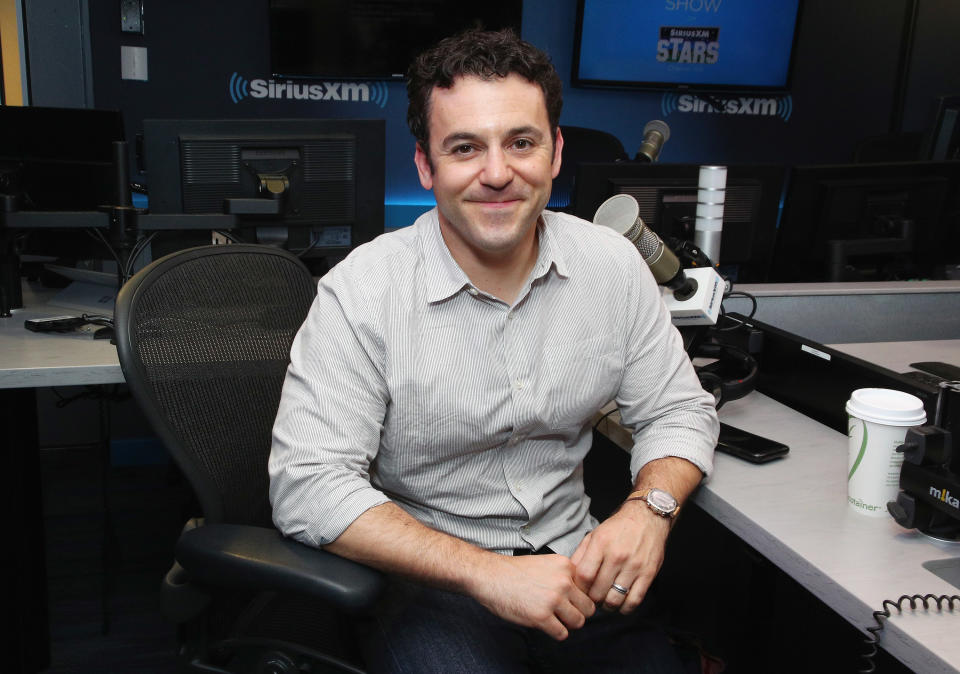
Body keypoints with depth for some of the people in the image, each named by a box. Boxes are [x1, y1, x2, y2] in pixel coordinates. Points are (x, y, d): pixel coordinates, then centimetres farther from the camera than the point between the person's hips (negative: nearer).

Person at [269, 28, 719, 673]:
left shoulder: (612, 264, -1)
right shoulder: (361, 293, -14)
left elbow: (678, 411, 8)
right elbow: (308, 485, -18)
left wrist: (649, 508, -14)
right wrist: (485, 571, -25)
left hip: (572, 565, 4)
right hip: (428, 582, -4)